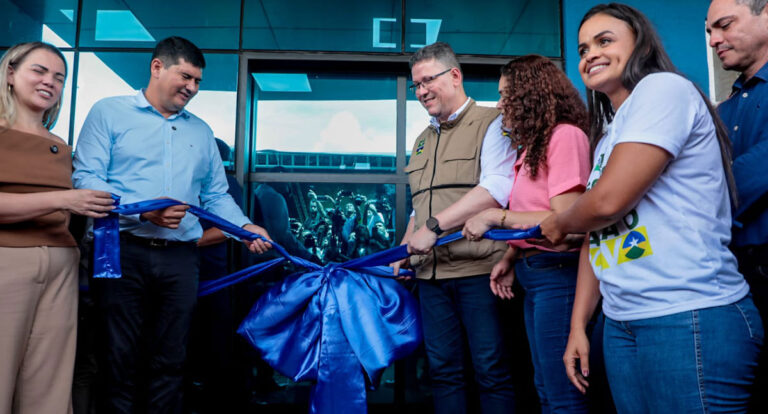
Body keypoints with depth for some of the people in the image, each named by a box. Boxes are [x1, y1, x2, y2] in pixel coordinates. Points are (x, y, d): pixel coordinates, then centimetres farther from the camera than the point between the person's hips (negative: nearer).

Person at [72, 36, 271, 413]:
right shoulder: (109, 113, 4)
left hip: (180, 257, 4)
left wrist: (245, 226, -2)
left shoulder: (201, 131, 17)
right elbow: (85, 178, -7)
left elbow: (216, 195, 16)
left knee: (169, 361, 9)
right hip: (124, 251, -3)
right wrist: (143, 211, -18)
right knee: (121, 358, 4)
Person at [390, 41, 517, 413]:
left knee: (491, 370, -1)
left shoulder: (491, 124, -2)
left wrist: (434, 226, -20)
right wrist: (403, 251, 16)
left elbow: (497, 187, -18)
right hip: (431, 273, 7)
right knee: (443, 369, 11)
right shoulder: (422, 140, 21)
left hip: (479, 269, -6)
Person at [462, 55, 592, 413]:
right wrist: (510, 258, 1)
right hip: (533, 275, 9)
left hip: (556, 274, -9)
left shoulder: (565, 135, -11)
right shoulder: (534, 145, 16)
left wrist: (495, 217, -15)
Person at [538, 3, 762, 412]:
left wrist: (558, 224, 1)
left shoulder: (663, 88, -9)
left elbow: (607, 201, -20)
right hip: (622, 325, 8)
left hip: (690, 320, -8)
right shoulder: (608, 134, 16)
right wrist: (577, 326, 11)